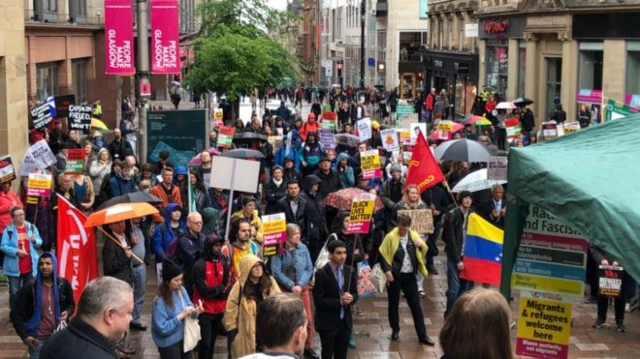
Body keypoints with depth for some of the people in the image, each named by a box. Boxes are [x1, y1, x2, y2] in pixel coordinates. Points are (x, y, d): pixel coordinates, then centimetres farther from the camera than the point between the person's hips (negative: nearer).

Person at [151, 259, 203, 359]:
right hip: (168, 343, -7)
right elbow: (162, 328, -25)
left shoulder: (181, 290, -5)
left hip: (184, 337, 7)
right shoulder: (159, 301, -25)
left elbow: (189, 306, 7)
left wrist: (195, 311, -16)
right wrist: (181, 316, -28)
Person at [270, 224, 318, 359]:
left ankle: (308, 347, 19)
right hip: (284, 290, -3)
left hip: (302, 288, 3)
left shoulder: (303, 248, -2)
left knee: (307, 319, 4)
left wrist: (300, 285, -13)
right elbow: (276, 272, -14)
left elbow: (309, 269, -1)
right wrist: (291, 286, -17)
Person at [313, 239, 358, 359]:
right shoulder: (321, 273, -14)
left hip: (345, 321, 5)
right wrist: (339, 302, -24)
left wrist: (351, 298, -17)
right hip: (327, 322, -5)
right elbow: (318, 300, -17)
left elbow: (355, 294, 6)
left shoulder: (350, 271, 2)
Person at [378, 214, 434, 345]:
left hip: (410, 275, 3)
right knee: (393, 304, 9)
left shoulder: (414, 235, 4)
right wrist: (387, 270, -15)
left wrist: (421, 245, -9)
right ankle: (395, 330, 27)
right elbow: (383, 254, -6)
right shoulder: (391, 237, -8)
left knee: (416, 305, 4)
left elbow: (424, 250, 14)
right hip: (395, 275, -3)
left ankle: (422, 335, 9)